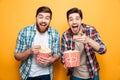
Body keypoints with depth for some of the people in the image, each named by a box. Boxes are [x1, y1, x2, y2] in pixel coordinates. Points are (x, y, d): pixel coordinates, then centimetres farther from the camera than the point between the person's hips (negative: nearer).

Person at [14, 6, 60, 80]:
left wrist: (52, 60, -21)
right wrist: (29, 51, -27)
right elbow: (17, 56, -8)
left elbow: (57, 54, 1)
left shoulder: (55, 34, -9)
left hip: (46, 74, 1)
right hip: (28, 74, -1)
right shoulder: (24, 32, -14)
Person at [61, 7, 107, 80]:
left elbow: (103, 50, -18)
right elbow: (63, 56, -3)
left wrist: (88, 40, -35)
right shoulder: (65, 35, -10)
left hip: (92, 74, 0)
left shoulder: (91, 30, -13)